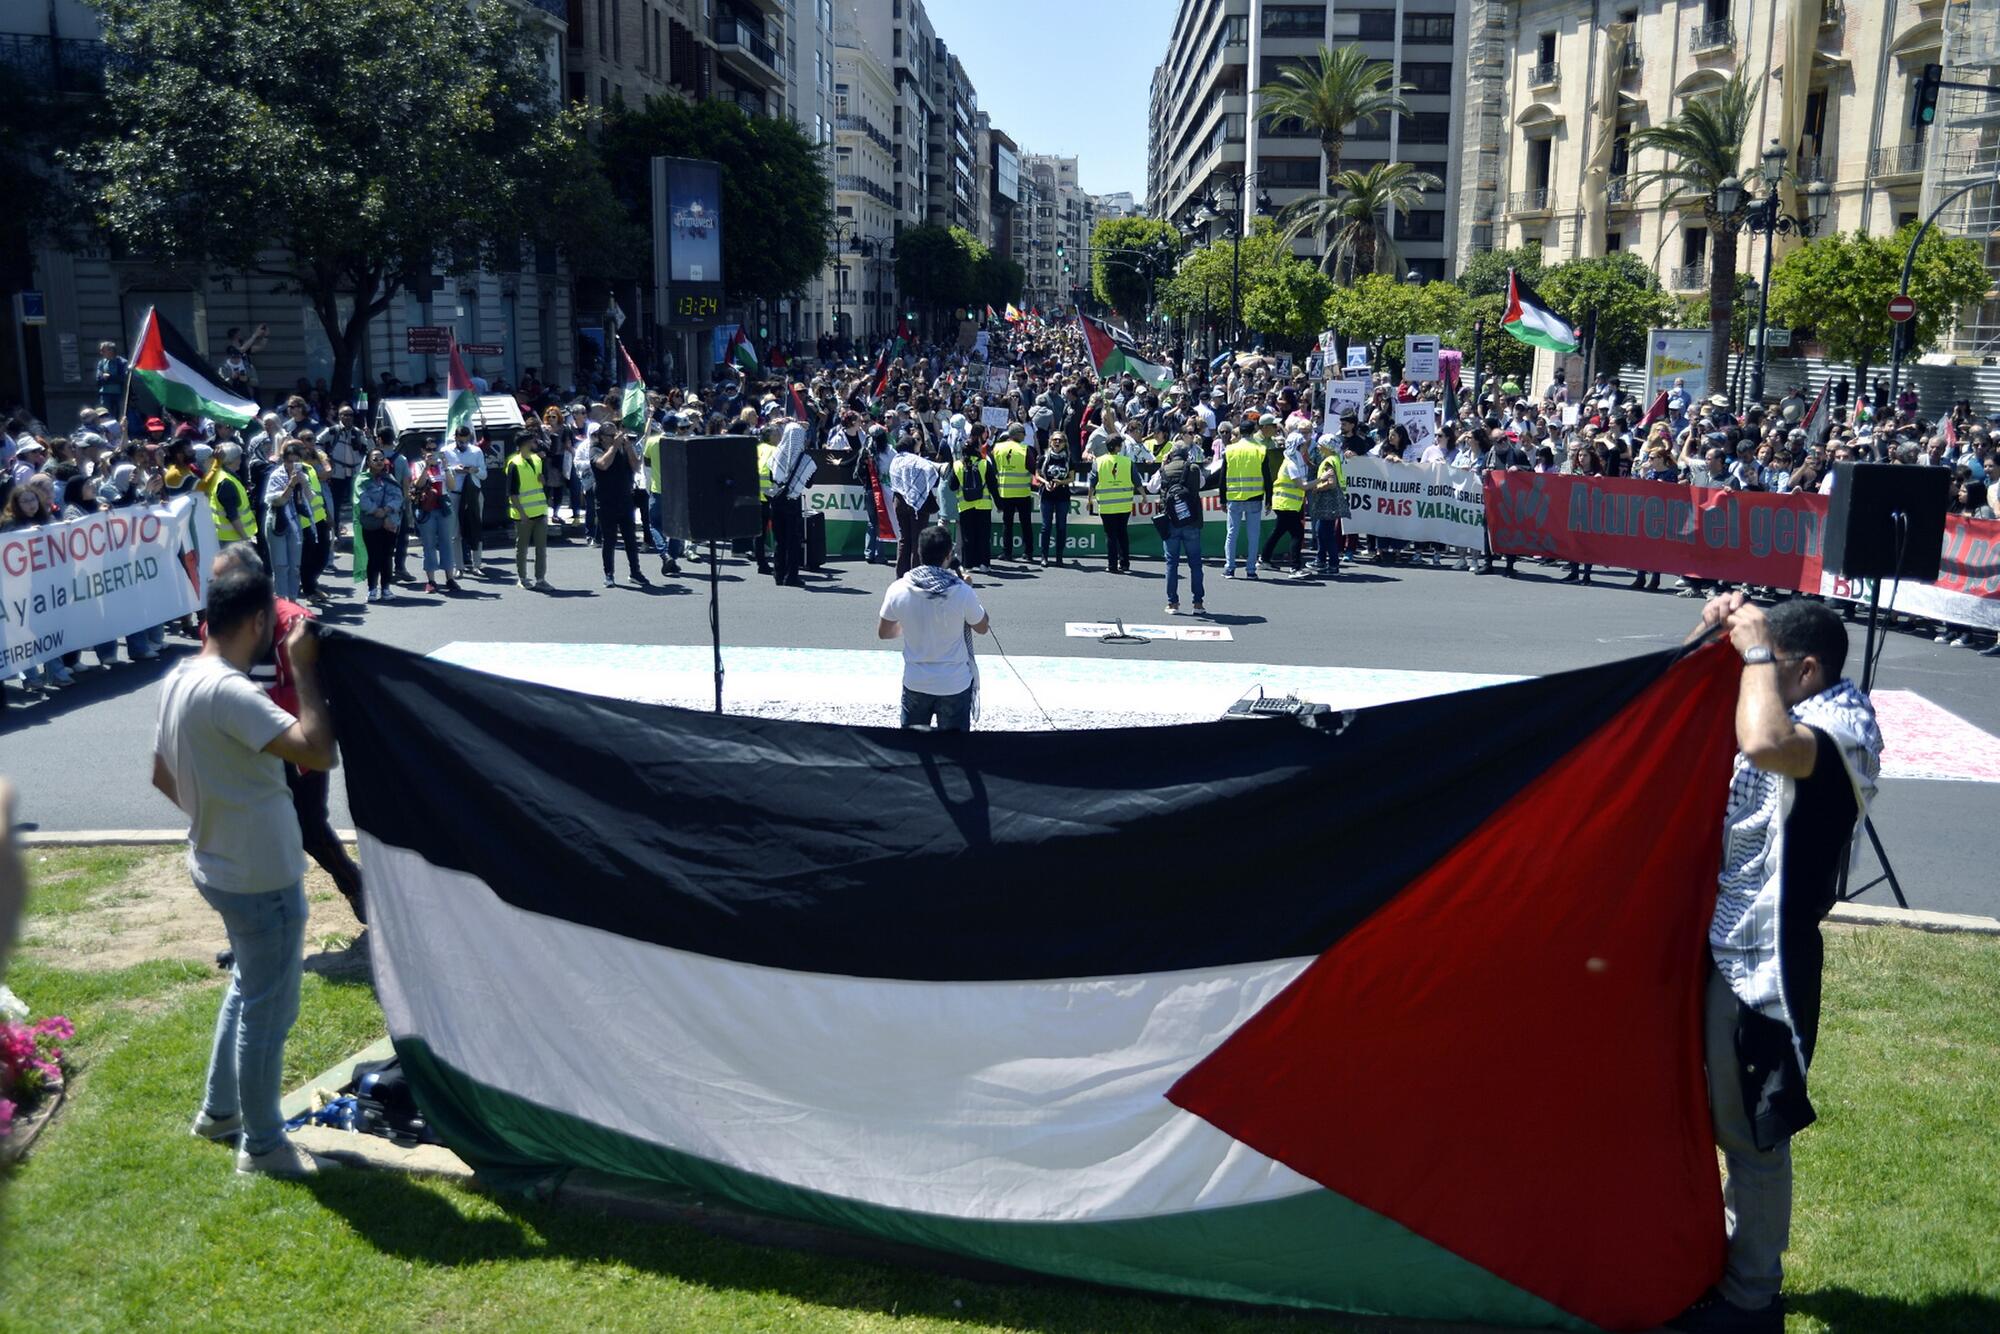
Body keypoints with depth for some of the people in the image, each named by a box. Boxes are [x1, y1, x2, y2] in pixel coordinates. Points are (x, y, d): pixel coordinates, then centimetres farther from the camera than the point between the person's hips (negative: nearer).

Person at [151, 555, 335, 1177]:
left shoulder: (178, 679, 3)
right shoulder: (228, 692, -28)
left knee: (248, 986, 27)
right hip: (263, 880, -10)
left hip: (219, 864, 10)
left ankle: (219, 1110, 41)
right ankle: (262, 1144, 22)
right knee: (268, 1010, 6)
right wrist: (304, 667, -26)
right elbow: (318, 751, -35)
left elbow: (163, 776, 14)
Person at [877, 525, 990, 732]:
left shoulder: (898, 590, -13)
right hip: (955, 684, -2)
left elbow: (883, 632, 2)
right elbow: (982, 628, -1)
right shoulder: (962, 592, -19)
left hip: (915, 684, 2)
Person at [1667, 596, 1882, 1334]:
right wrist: (1706, 639, 0)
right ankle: (1735, 1254, 40)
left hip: (1765, 961, -9)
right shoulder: (1791, 711, 8)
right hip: (1728, 942, 9)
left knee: (1753, 1133, 4)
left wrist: (1755, 651, -27)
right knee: (1730, 1121, 22)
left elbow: (1765, 745, -42)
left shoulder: (1847, 725, -19)